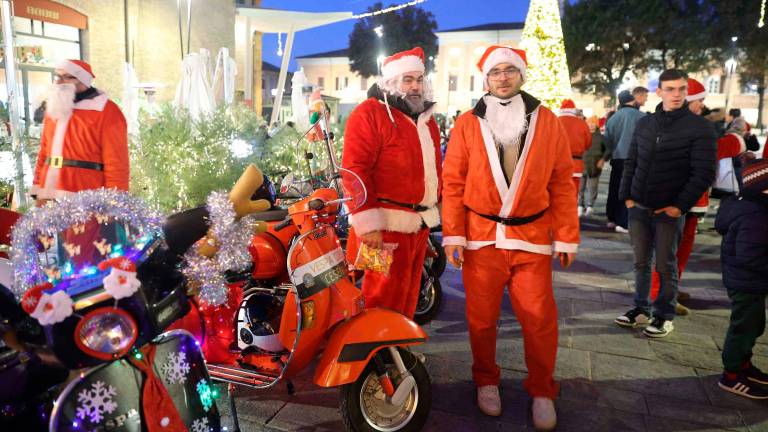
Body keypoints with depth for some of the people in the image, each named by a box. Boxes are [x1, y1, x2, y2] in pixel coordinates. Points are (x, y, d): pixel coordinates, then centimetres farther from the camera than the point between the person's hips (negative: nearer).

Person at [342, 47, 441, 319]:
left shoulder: (426, 118, 18)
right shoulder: (369, 113, -8)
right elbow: (355, 170, -16)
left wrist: (436, 210, 21)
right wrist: (368, 222, -21)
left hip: (420, 224, 8)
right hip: (387, 225, -8)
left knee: (408, 294, 17)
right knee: (384, 298, -5)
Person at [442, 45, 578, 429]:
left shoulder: (546, 121, 6)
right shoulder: (468, 123, 4)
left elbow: (562, 182, 4)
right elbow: (453, 182, 1)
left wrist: (566, 236, 1)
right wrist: (453, 233, -5)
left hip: (532, 237, 1)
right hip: (481, 237, 0)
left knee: (540, 318, 2)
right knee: (481, 317, 8)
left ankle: (542, 391, 23)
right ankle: (486, 381, 30)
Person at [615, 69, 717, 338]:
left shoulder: (700, 127, -6)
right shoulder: (644, 124, 7)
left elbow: (704, 173, -10)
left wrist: (680, 205, -14)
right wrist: (627, 196, 3)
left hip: (670, 211, -4)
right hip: (638, 207, 4)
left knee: (665, 265, 6)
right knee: (641, 262, 12)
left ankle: (665, 316, 19)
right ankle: (641, 308, 25)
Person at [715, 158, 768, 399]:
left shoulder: (747, 206, 5)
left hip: (745, 280, 11)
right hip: (747, 283, -11)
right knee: (745, 327, 3)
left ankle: (742, 364, 40)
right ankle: (732, 376, 17)